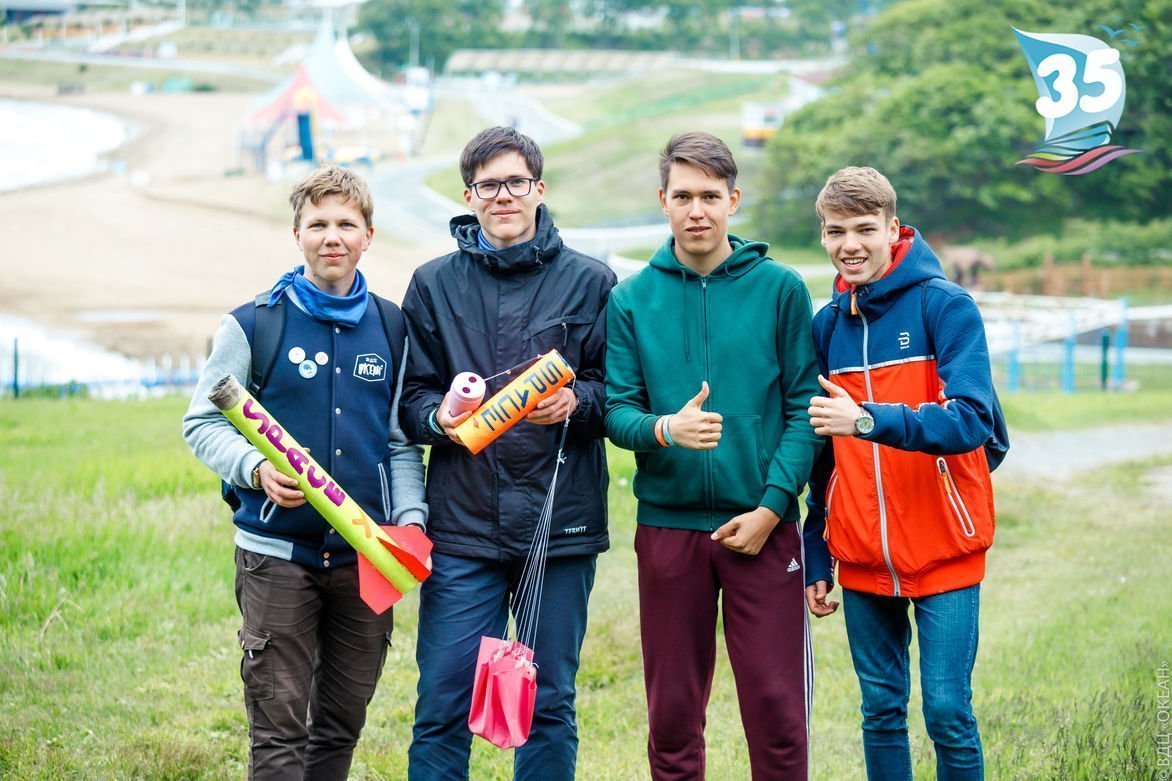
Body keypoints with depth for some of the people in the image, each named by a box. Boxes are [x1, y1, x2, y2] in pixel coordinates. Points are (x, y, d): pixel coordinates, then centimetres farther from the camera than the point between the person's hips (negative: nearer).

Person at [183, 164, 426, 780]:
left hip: (365, 556, 3)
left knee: (342, 724, 11)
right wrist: (256, 468, -18)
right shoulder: (253, 325, 0)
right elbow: (202, 423, 0)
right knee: (279, 727, -5)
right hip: (277, 552, -3)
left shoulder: (392, 329, 10)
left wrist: (411, 520, -2)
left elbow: (402, 442, 13)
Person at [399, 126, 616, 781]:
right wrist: (439, 416, -13)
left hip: (561, 528, 0)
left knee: (551, 703, 7)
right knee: (444, 703, -2)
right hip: (463, 527, 0)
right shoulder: (434, 284, 9)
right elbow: (411, 395, 9)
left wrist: (575, 403, -17)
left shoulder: (590, 282, 6)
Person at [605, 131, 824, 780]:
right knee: (672, 714, 6)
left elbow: (804, 408, 0)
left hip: (763, 528, -1)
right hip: (667, 526, 2)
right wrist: (666, 429, -20)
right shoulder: (631, 300, 6)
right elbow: (617, 410, 2)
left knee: (777, 710, -3)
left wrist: (772, 506, -10)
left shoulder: (779, 288, 1)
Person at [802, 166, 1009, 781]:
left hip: (944, 552, -4)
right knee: (881, 710, 9)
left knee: (948, 711, -5)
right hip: (863, 561, 4)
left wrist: (870, 421, -34)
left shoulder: (945, 306, -8)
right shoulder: (828, 325, 7)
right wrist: (816, 561, 10)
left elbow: (973, 419, -21)